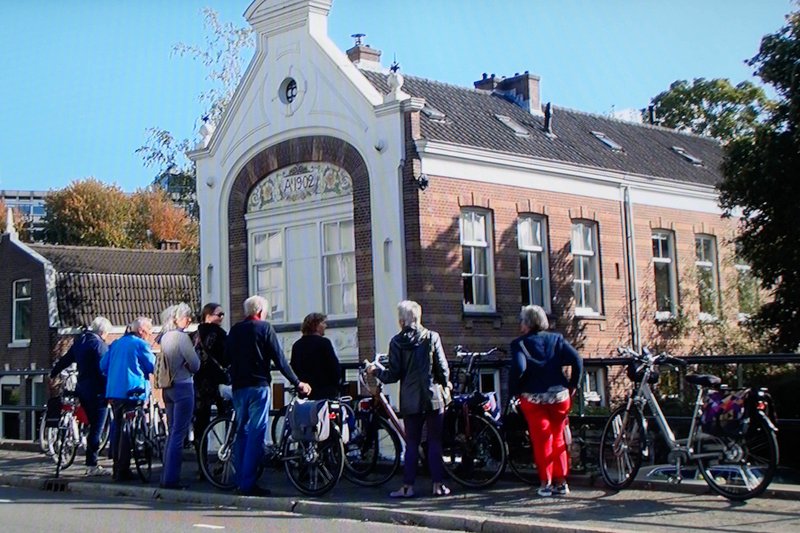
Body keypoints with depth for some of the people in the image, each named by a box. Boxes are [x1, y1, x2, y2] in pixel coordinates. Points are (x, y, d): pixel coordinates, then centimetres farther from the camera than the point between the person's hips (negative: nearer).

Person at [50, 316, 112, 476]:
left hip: (82, 389, 8)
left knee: (93, 426, 18)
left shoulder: (79, 342, 13)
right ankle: (92, 465, -5)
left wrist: (53, 375, 39)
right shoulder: (99, 344, -12)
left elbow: (64, 360, 24)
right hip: (96, 391, -8)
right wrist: (107, 391, -15)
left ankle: (91, 464, 20)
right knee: (96, 429, -5)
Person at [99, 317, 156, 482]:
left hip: (113, 392, 7)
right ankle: (122, 471, -5)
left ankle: (117, 468, 18)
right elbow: (153, 366, -4)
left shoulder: (116, 343, 15)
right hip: (132, 392, -7)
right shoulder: (141, 344, -7)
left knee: (117, 427, 14)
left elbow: (103, 366, 16)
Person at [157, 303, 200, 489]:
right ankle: (171, 478, -5)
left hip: (168, 388, 9)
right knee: (179, 434, -5)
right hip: (183, 386, -8)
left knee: (172, 432, 15)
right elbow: (195, 365, -13)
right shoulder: (181, 337, -14)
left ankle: (166, 477, 18)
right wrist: (195, 347, 6)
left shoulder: (164, 337, 11)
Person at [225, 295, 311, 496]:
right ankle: (249, 483, -9)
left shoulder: (235, 330, 12)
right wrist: (297, 383, 0)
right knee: (256, 434, -5)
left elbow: (226, 357, 13)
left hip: (238, 387, 6)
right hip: (258, 386, -6)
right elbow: (279, 359, -6)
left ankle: (240, 480, 17)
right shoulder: (264, 328, -4)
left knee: (242, 432, 15)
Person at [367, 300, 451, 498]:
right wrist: (445, 385, 16)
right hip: (433, 399, 0)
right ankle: (438, 485, 5)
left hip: (410, 400, 0)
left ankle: (408, 486, 6)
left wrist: (376, 371, 13)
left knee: (412, 444, 6)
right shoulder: (432, 337, -2)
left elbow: (393, 374, -5)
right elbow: (443, 368, -3)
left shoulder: (397, 342, -3)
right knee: (435, 442, 5)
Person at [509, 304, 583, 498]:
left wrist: (514, 390, -7)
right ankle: (561, 482, 16)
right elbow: (577, 360, -5)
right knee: (558, 439, 14)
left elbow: (518, 368, -21)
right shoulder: (557, 339, 7)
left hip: (533, 398, -3)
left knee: (541, 440, 4)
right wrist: (573, 384, 5)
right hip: (559, 395, 3)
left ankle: (546, 483, 4)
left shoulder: (519, 343, -4)